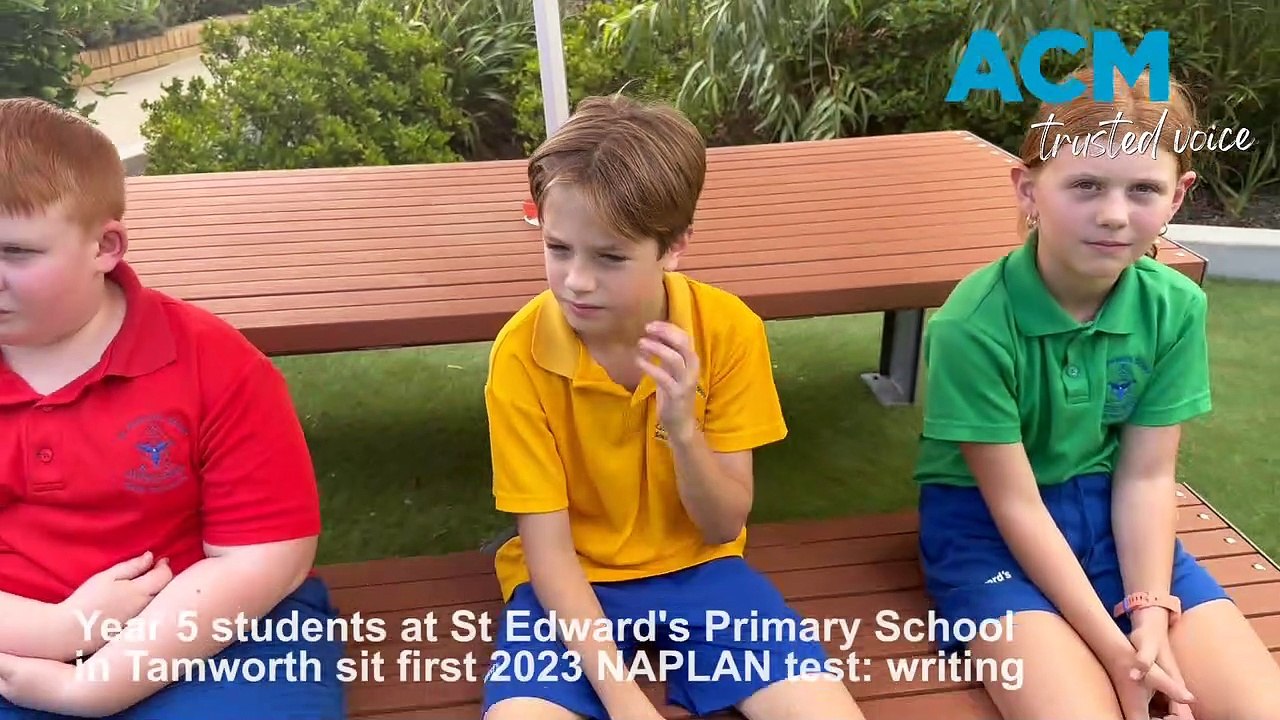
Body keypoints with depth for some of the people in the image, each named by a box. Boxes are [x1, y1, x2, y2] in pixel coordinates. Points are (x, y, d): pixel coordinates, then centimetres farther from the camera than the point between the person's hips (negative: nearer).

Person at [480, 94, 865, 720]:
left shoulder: (728, 330, -14)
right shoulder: (522, 351, -18)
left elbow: (724, 526, -9)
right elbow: (547, 547, -15)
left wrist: (682, 428, -29)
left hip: (695, 569, 2)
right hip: (572, 583, -1)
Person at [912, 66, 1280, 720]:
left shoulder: (1177, 307, -9)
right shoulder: (973, 325, -24)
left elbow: (1146, 476, -4)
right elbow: (1016, 505, -18)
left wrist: (1152, 618, -16)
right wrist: (1113, 647, -19)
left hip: (1108, 509, 5)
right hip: (985, 519, -4)